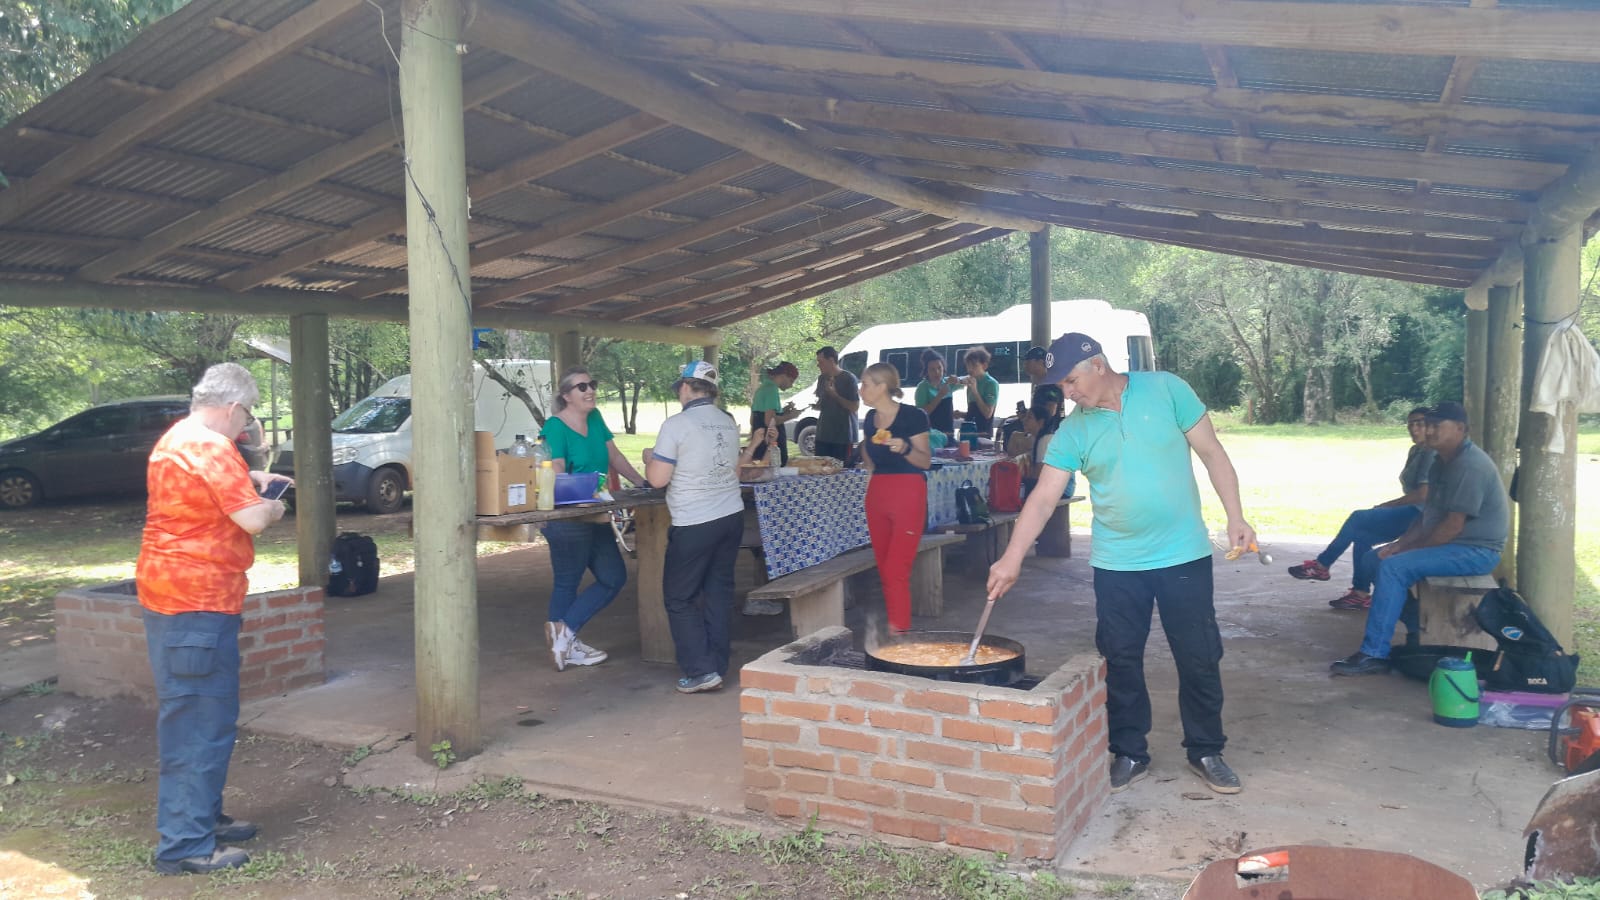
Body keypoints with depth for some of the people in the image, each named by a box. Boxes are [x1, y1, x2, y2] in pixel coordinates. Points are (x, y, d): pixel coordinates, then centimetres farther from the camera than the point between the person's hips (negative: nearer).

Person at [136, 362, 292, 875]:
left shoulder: (175, 438, 14)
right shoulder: (212, 447, -18)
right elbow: (252, 520, -22)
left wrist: (251, 478, 20)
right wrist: (272, 508, -1)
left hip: (168, 592, 11)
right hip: (198, 601, -11)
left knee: (191, 714, 18)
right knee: (201, 721, -6)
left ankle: (202, 818, 28)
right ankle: (184, 845, -1)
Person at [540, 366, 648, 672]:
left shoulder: (595, 418, 10)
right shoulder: (555, 427, -14)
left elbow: (615, 457, 17)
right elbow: (556, 477, -24)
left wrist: (643, 483, 11)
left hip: (595, 517, 9)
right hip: (566, 518, -9)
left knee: (614, 578, 10)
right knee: (567, 583, 3)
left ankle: (565, 635, 19)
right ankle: (565, 641, 16)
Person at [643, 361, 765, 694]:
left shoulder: (676, 425, -14)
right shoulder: (729, 422, 6)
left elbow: (658, 479, -12)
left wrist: (650, 458, 7)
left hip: (694, 525, -6)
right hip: (732, 516, 6)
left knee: (679, 598, 5)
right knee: (719, 591, 13)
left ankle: (701, 671, 1)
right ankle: (718, 665, 17)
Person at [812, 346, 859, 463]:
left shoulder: (848, 378, -7)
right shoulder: (822, 379, 13)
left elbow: (855, 406, -10)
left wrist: (834, 394, -14)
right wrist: (817, 406, 1)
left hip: (843, 437, -6)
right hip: (823, 435, 6)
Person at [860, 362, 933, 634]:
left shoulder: (912, 416, -11)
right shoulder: (871, 418, 10)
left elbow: (926, 461, -9)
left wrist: (904, 448, -24)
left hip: (908, 494, -7)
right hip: (877, 494, 7)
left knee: (896, 570, -11)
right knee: (885, 569, 10)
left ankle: (900, 632, -6)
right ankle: (894, 628, 18)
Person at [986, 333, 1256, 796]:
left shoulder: (1166, 390, -7)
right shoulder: (1072, 432, -4)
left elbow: (1212, 453, -2)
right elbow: (1043, 498, -9)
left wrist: (1235, 516, -9)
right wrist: (1011, 559, -20)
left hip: (1184, 554, -1)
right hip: (1117, 564, 2)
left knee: (1199, 658, 7)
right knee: (1121, 662, 7)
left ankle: (1206, 751, 26)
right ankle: (1130, 753, 24)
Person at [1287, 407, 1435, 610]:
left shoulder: (1431, 454, -12)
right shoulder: (1416, 451, 18)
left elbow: (1423, 494, -21)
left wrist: (1387, 505, -11)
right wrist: (1387, 507, 3)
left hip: (1419, 515, -9)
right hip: (1410, 513, 9)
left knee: (1358, 518, -14)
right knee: (1361, 535, -3)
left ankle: (1321, 565, -5)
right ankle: (1361, 593, -5)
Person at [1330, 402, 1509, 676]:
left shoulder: (1470, 465, -20)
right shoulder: (1442, 461, 12)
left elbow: (1453, 525, -24)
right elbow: (1428, 513, 16)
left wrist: (1409, 549, -16)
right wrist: (1400, 544, 1)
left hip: (1475, 550, -10)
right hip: (1449, 543, 10)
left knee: (1393, 567, -27)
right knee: (1372, 559, 6)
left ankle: (1374, 655, -25)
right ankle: (1418, 631, 10)